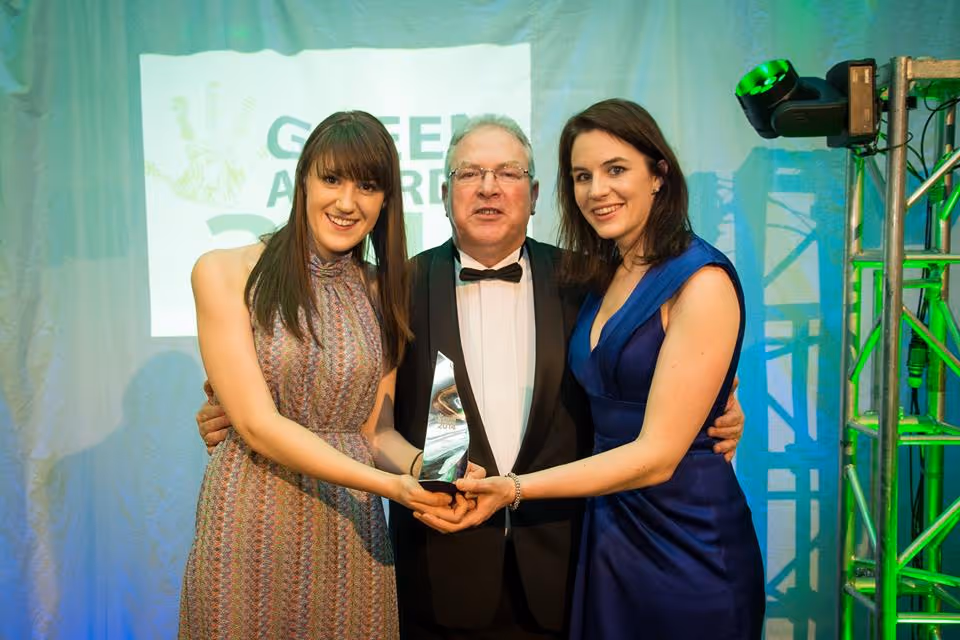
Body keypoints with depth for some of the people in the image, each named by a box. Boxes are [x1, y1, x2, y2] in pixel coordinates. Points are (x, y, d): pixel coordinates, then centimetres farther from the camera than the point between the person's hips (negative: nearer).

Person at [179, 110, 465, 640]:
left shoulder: (384, 294, 5)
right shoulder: (224, 273, -7)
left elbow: (376, 430, 4)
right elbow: (258, 425, -13)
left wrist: (426, 465, -17)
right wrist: (386, 484, -22)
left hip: (351, 531, 3)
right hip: (252, 523, -3)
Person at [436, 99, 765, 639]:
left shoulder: (703, 281, -17)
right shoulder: (604, 277, 6)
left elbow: (657, 456, -20)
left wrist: (515, 488, -24)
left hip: (686, 541, -6)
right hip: (608, 527, 6)